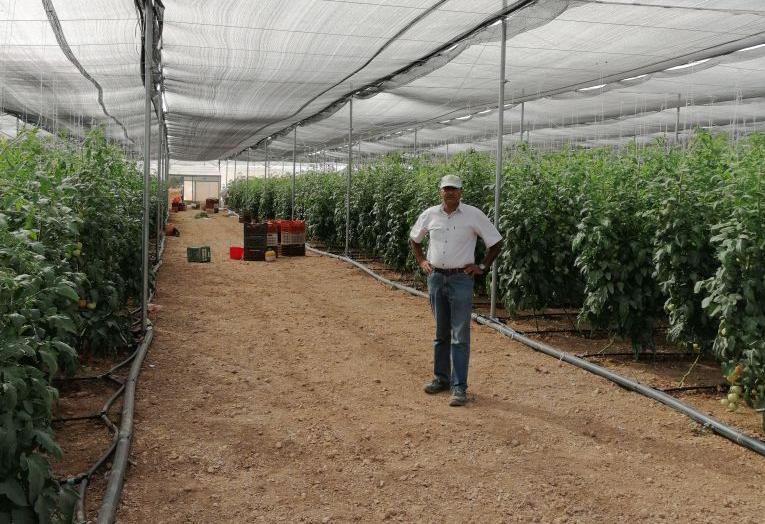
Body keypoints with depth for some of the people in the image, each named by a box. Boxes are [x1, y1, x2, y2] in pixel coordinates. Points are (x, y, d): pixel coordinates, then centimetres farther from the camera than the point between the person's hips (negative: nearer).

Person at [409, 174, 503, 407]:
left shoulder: (473, 215, -7)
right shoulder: (430, 214, 2)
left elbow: (496, 242, 0)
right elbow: (414, 239, 20)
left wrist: (482, 267, -4)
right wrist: (421, 261, 9)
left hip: (461, 279, -4)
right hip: (435, 278, 4)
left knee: (460, 336, -5)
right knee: (441, 333, 15)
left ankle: (459, 387, 0)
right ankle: (441, 378, 27)